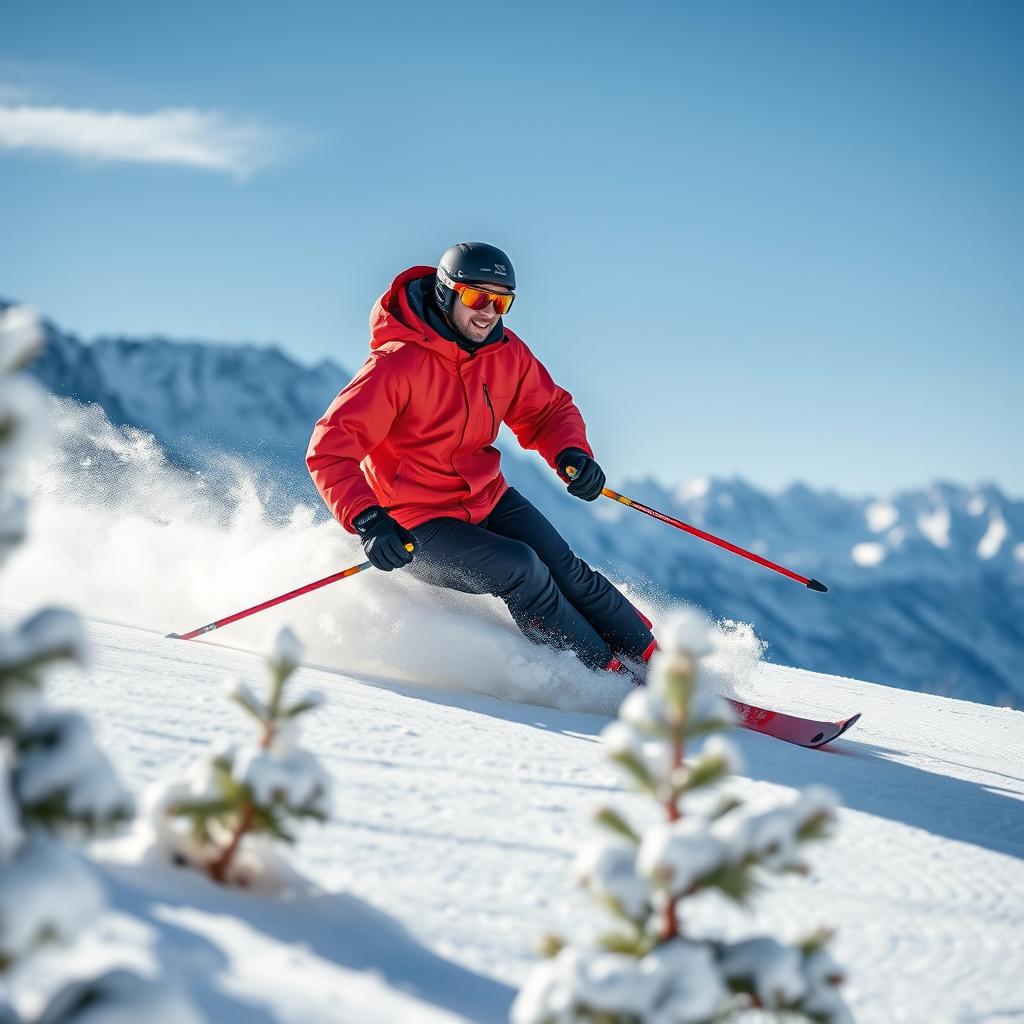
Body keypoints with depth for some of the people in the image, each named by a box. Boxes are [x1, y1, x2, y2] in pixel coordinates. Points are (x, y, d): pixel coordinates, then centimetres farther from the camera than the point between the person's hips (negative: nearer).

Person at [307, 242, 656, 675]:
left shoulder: (507, 353, -5)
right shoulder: (398, 363, -24)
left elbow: (548, 409, 10)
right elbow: (329, 450, -27)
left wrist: (570, 452, -14)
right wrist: (368, 521, -42)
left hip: (488, 499, 6)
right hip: (418, 527, -6)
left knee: (565, 570, -8)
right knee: (520, 568, -24)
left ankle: (650, 660, 7)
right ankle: (605, 673, -9)